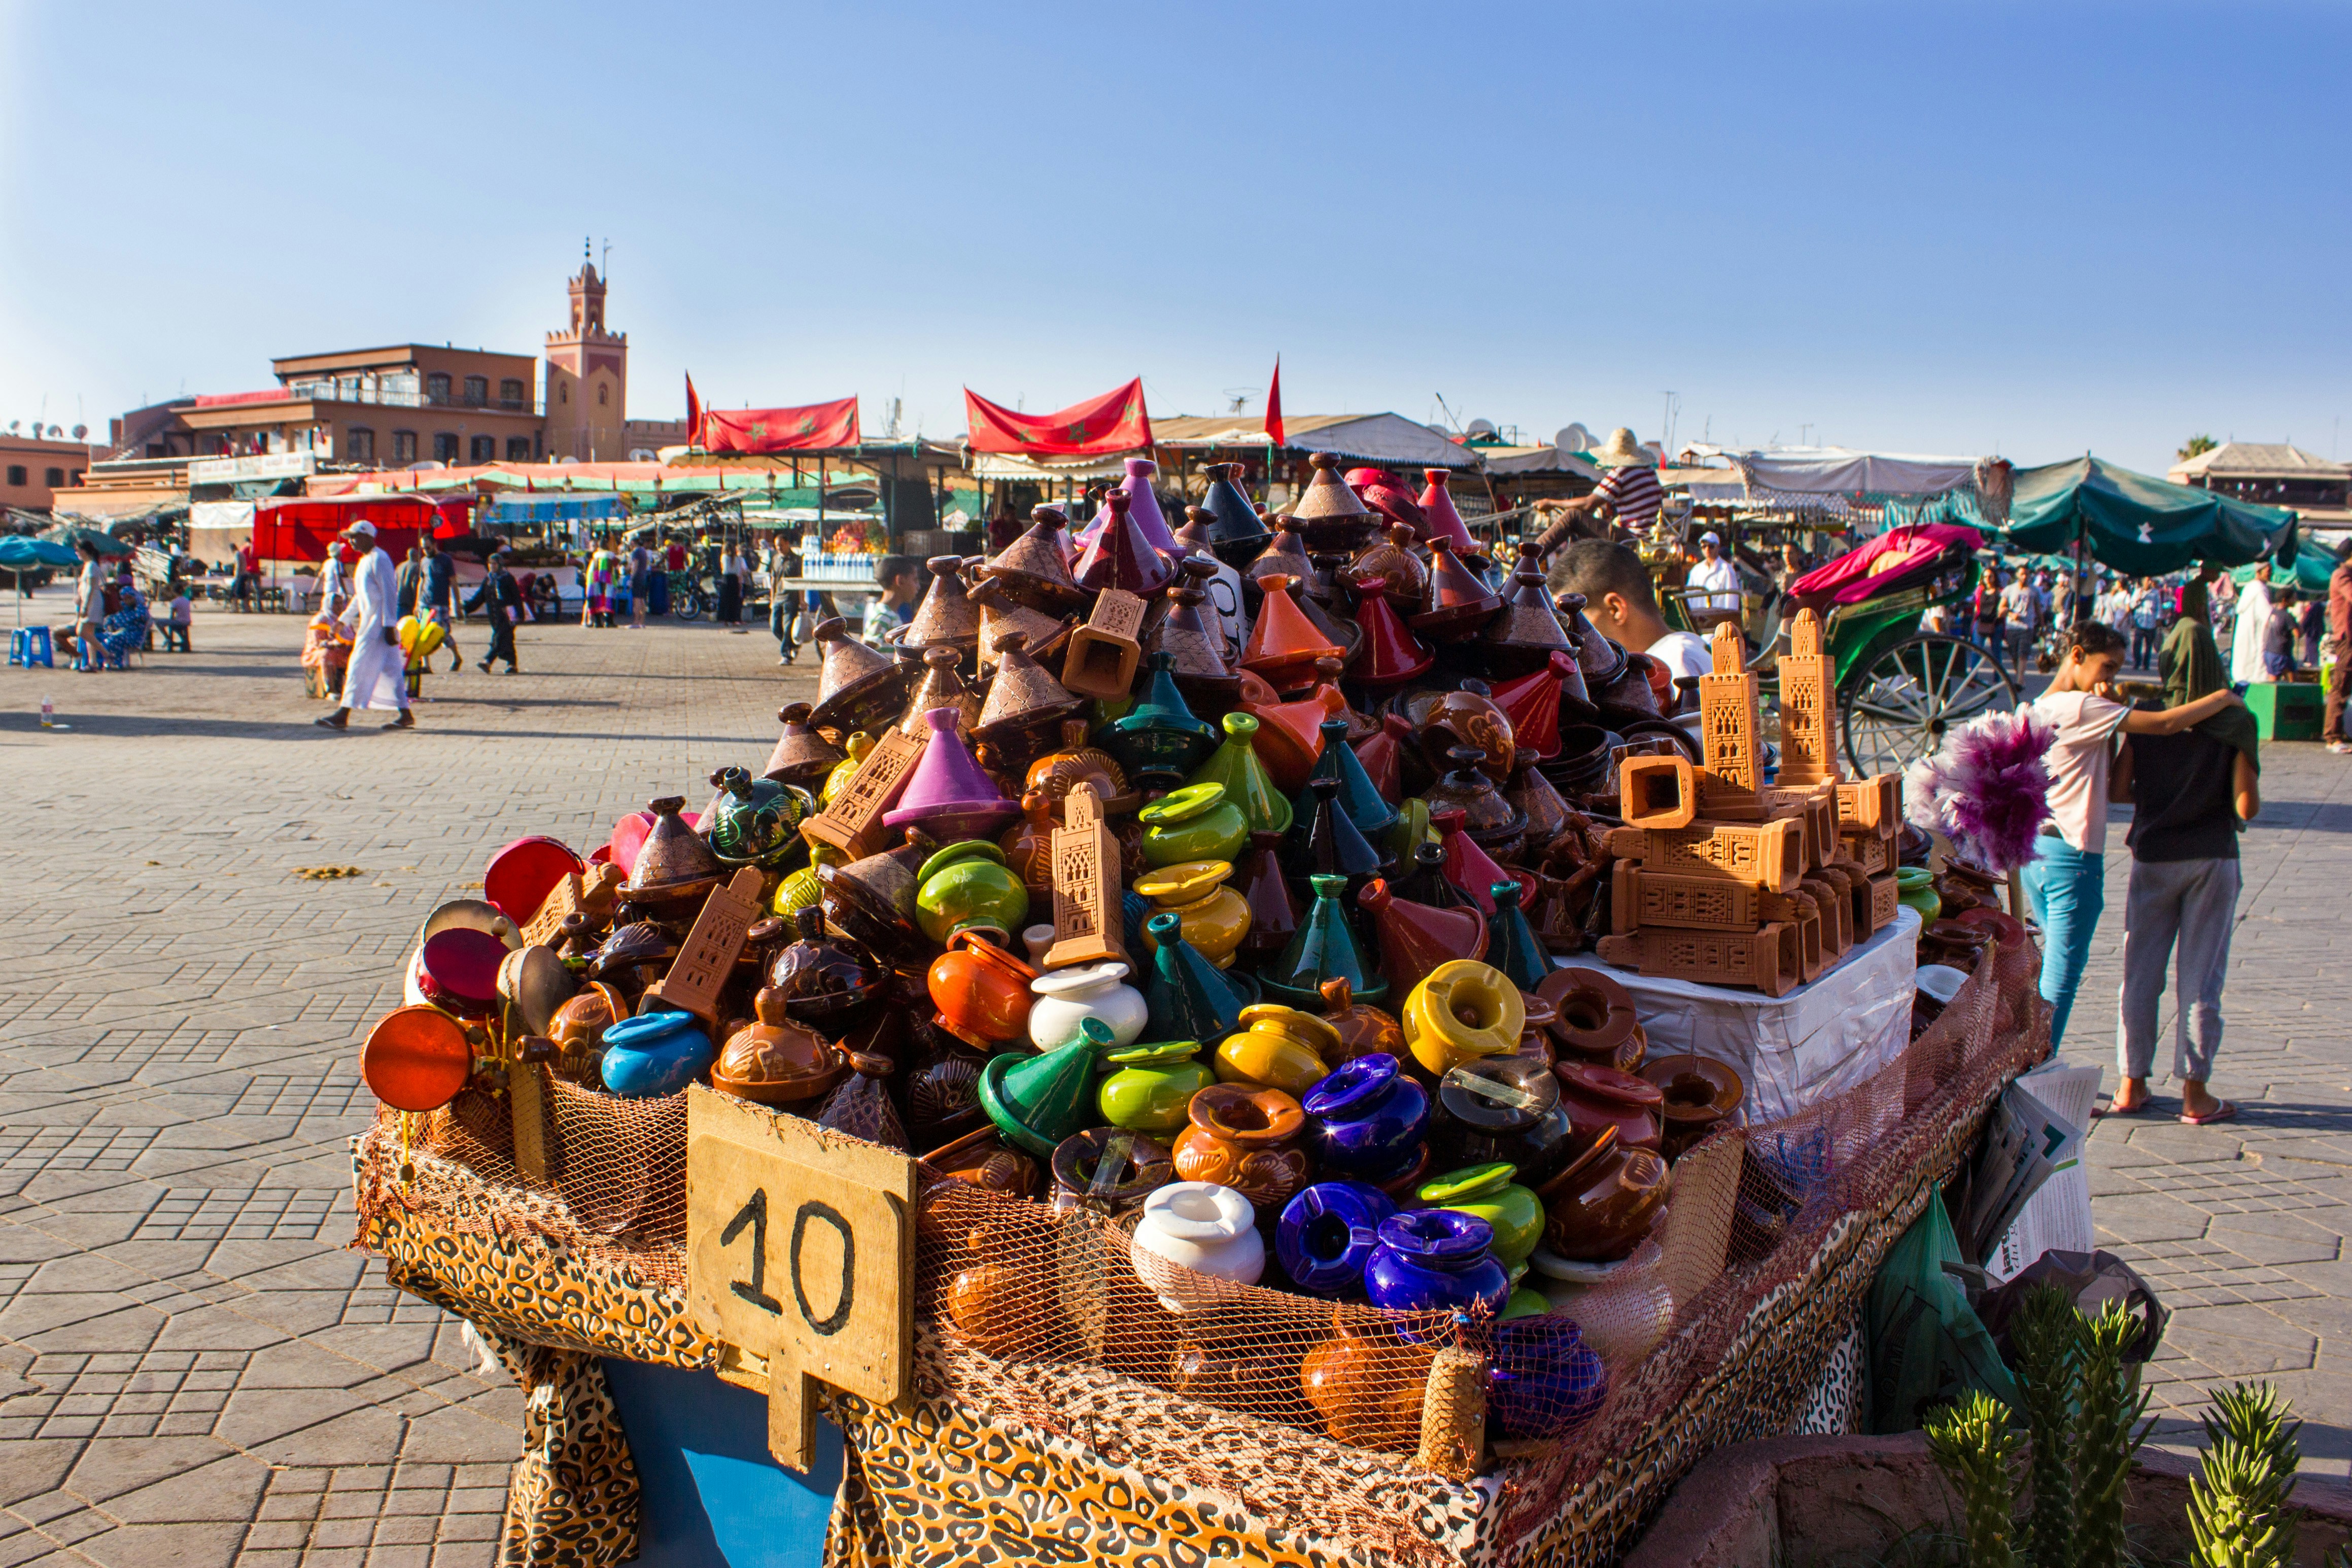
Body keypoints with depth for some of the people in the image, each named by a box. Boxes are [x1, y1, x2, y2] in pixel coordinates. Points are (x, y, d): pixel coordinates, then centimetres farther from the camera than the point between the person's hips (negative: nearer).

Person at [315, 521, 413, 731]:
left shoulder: (379, 559, -13)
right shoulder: (365, 561, 18)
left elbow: (389, 593, -19)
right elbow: (360, 596, 26)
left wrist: (389, 625, -23)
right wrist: (343, 620, 24)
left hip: (378, 623, -10)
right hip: (369, 622, 10)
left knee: (359, 667, -8)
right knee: (390, 670, 9)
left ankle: (343, 716, -6)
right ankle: (406, 715, 10)